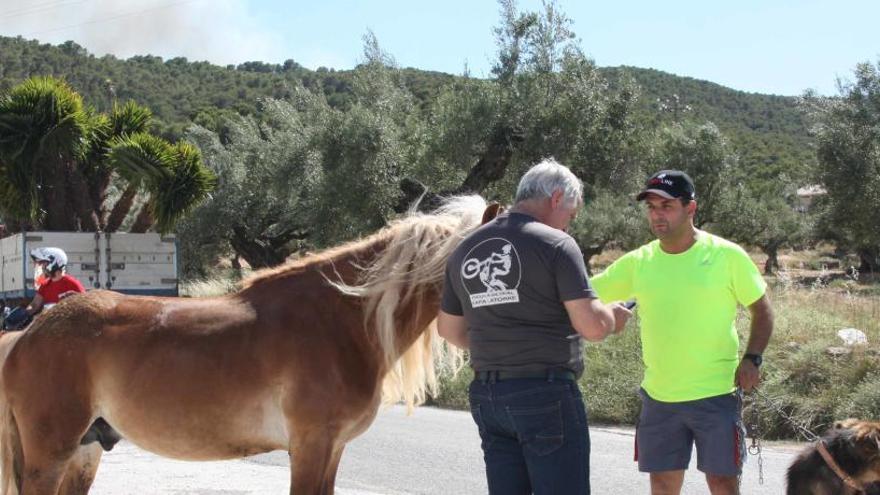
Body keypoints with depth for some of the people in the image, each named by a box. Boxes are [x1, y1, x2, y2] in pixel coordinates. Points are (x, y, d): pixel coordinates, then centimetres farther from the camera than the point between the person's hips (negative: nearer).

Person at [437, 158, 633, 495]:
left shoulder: (465, 250, 10)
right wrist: (613, 317, 5)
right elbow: (592, 326, -16)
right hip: (546, 392, -6)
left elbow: (450, 330, 17)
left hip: (486, 394, 7)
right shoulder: (555, 244, -10)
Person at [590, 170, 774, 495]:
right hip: (658, 398, 3)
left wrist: (752, 358, -12)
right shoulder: (637, 262, 1)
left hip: (716, 395, -3)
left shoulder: (726, 255, -7)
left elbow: (761, 310, 2)